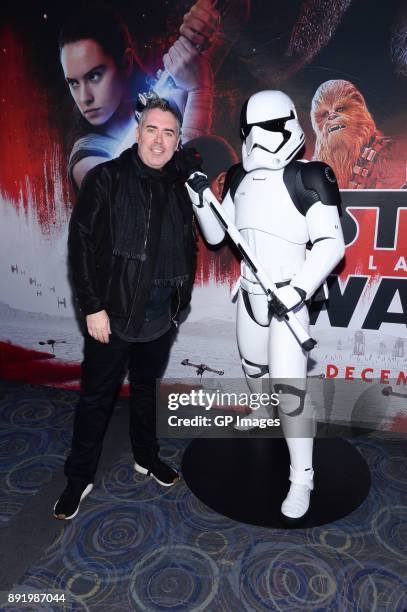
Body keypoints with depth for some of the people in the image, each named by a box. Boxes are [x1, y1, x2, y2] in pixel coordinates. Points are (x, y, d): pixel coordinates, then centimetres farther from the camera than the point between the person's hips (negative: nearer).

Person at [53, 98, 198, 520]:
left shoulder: (178, 186, 6)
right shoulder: (107, 179, -7)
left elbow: (187, 245, 13)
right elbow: (81, 243, -11)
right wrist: (92, 307, -15)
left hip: (161, 314, 5)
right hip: (114, 311, -4)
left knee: (146, 386, 20)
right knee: (96, 395, 7)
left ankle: (146, 457, 40)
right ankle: (79, 477, 26)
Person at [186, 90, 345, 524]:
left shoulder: (307, 178, -13)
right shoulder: (239, 180, 4)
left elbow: (331, 244, -16)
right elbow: (215, 236, 9)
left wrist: (298, 291, -25)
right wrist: (200, 197, -5)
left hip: (288, 297, -6)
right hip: (249, 294, 6)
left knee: (289, 388, -7)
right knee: (254, 371, 23)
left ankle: (301, 479, 10)